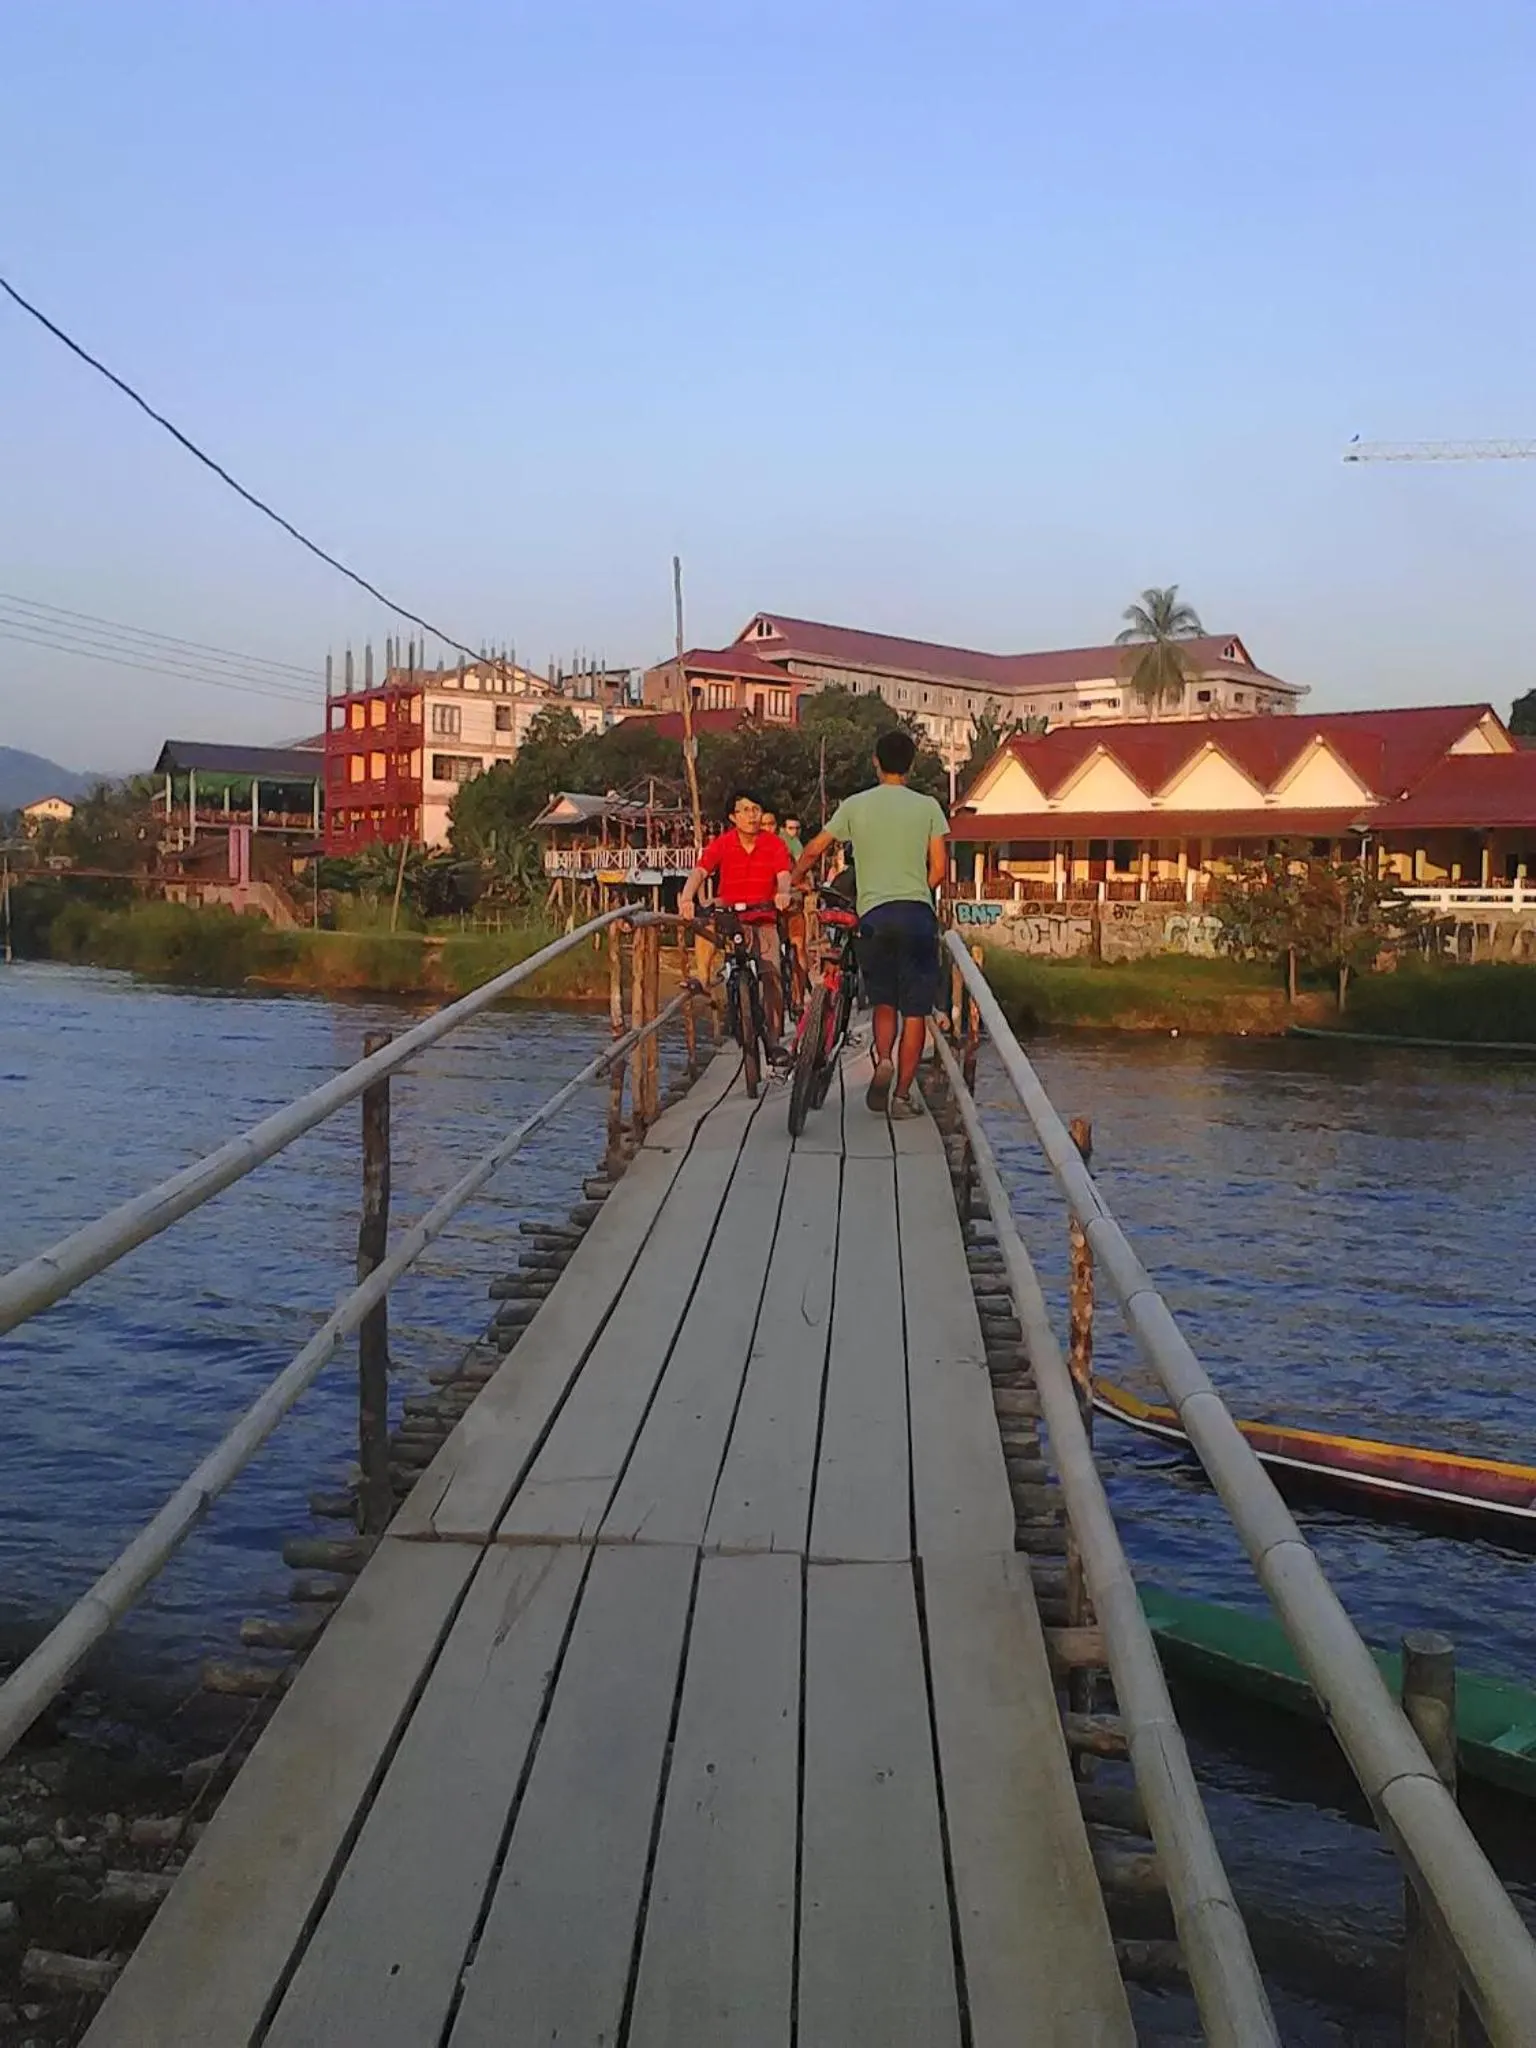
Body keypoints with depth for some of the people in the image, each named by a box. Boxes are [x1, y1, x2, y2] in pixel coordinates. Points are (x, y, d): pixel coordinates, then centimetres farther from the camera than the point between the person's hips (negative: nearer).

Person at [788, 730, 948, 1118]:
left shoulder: (855, 805, 6)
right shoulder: (927, 806, 5)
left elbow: (814, 849, 7)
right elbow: (938, 869, 2)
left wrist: (793, 880, 25)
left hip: (874, 912, 1)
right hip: (917, 912, -1)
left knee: (883, 1001, 16)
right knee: (914, 1010, 5)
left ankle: (883, 1059, -12)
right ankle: (902, 1094, 1)